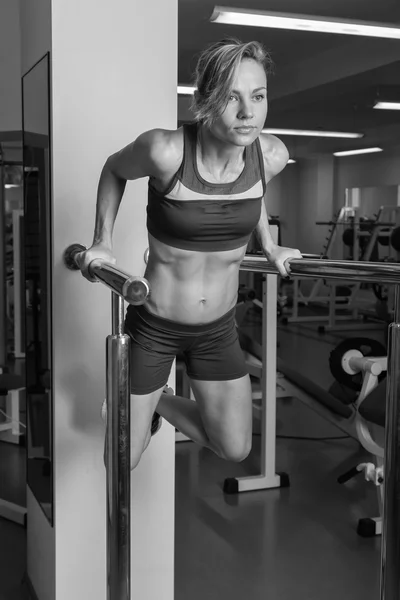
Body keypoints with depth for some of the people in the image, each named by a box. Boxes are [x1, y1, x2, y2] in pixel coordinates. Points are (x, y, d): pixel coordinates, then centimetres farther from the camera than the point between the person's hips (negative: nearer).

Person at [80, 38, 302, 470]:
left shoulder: (271, 155, -13)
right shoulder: (166, 151, -25)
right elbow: (114, 170, -2)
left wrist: (267, 245, 14)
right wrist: (102, 242, -3)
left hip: (218, 328, 4)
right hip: (153, 325, -3)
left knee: (235, 450, 11)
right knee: (121, 461, 4)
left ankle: (158, 402, 37)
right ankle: (141, 409, 40)